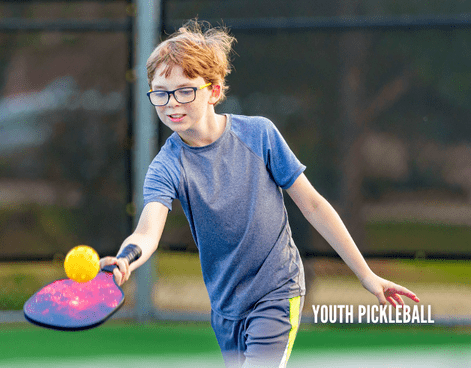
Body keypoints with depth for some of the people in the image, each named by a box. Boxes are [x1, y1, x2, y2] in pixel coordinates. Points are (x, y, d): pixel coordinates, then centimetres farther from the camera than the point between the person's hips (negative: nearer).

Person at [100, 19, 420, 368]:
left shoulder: (258, 134, -11)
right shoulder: (167, 167, -10)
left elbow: (311, 204, -3)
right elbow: (148, 232, -28)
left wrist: (366, 276, -1)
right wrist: (122, 262, -53)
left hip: (278, 293, -3)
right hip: (226, 307, 3)